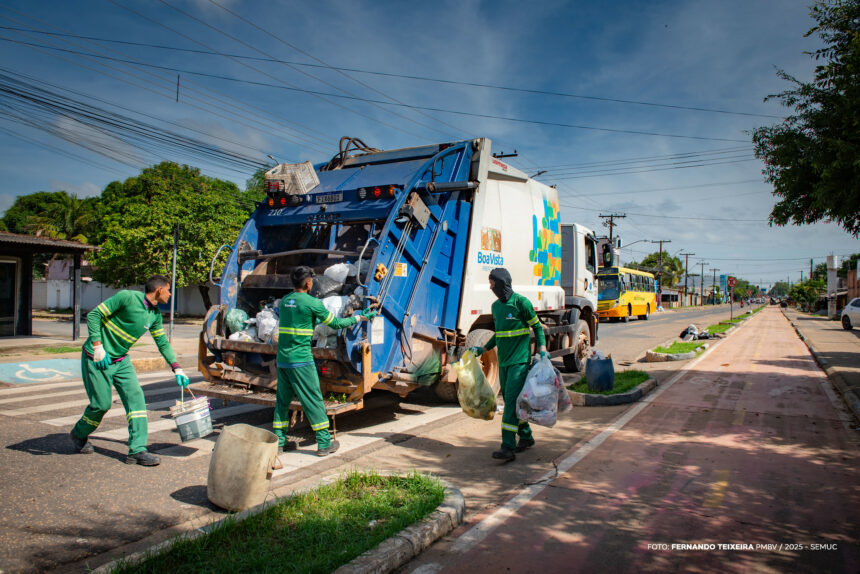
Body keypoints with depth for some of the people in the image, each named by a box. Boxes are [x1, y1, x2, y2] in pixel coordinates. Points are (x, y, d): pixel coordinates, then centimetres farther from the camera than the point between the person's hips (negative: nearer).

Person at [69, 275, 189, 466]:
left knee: (136, 397, -7)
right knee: (101, 403, -1)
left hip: (121, 361, 7)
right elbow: (94, 315, -17)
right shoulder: (127, 298, -19)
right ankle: (79, 434, 32)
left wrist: (177, 368, 7)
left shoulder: (155, 315, 3)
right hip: (96, 359, -6)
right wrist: (98, 347, -22)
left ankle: (137, 450, -6)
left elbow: (162, 342, 12)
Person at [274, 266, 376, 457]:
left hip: (282, 358, 7)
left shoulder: (285, 300, 10)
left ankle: (278, 441, 20)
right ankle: (324, 443, 6)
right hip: (301, 360, -7)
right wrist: (359, 317, 9)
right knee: (314, 400, 1)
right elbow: (335, 323, -3)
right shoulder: (312, 303, -11)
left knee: (282, 400, 15)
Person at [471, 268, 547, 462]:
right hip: (503, 362, 8)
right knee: (510, 400, 12)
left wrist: (543, 350, -13)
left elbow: (537, 327, -2)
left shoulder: (521, 302, -9)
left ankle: (508, 447, -14)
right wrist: (482, 350, 21)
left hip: (520, 361, -7)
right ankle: (526, 437, 28)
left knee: (512, 401, -13)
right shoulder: (495, 306, 12)